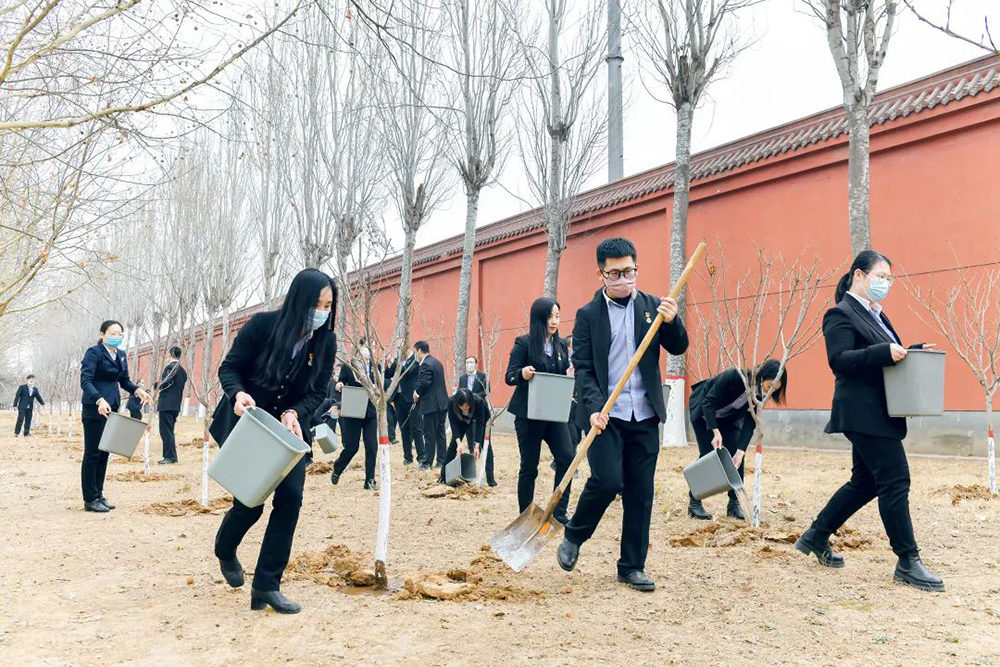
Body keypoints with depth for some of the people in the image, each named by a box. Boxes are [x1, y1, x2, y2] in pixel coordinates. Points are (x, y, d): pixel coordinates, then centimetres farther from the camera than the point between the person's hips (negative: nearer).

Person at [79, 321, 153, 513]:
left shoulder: (121, 356, 13)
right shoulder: (94, 352, -11)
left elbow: (124, 380, 20)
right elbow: (85, 380, -19)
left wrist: (137, 390, -1)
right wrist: (99, 400, -34)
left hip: (111, 408, 7)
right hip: (94, 409, -7)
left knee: (104, 453, 11)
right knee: (92, 454, -1)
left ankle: (98, 495, 19)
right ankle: (90, 499, 5)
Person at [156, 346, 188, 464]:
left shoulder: (170, 366, -11)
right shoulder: (182, 370, 14)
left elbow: (166, 383, -20)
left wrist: (156, 385, 1)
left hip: (166, 404, -8)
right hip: (176, 405, 8)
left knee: (165, 431, -6)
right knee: (169, 431, 15)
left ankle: (170, 456, -8)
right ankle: (171, 456, 16)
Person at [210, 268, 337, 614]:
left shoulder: (326, 342, -8)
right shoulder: (262, 325, -18)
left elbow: (318, 391, -3)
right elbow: (228, 367, -10)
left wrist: (295, 413, -23)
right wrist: (237, 394, -30)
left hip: (288, 429, 3)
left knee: (290, 497, -11)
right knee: (249, 502, -4)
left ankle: (266, 586, 0)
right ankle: (225, 551, 33)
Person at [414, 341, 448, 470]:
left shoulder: (426, 364, -15)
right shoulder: (436, 362, 16)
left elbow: (424, 382, -24)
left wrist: (417, 393, -6)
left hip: (431, 404, -9)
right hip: (442, 402, 9)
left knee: (429, 435, -3)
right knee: (440, 433, 12)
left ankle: (427, 463, 1)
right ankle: (441, 461, 15)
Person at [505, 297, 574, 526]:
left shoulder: (561, 345, 9)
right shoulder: (524, 344, -6)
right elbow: (509, 376, -7)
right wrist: (522, 374, -29)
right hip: (528, 413, -4)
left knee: (566, 458, -8)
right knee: (529, 466, 2)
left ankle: (559, 513, 4)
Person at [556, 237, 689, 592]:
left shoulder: (652, 306, 9)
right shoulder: (588, 315, 1)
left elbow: (678, 348, 7)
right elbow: (583, 368, -4)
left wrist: (671, 321, -14)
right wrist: (593, 408, -19)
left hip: (644, 415, 3)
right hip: (605, 414, -3)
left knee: (641, 492, 5)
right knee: (607, 480, -16)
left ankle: (632, 566, 17)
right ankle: (573, 537, 11)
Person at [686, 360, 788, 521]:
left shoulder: (761, 393, -20)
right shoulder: (734, 376, -36)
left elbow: (750, 423, -18)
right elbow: (708, 403, -30)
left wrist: (741, 451, -28)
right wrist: (716, 432, -38)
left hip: (728, 416, 5)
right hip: (703, 411, -5)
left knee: (736, 457, -7)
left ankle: (734, 503, 2)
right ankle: (694, 503, -1)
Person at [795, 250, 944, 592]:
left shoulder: (875, 315, 20)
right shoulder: (841, 314, -10)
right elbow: (839, 360, -21)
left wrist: (914, 351, 6)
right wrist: (885, 352, -29)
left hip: (878, 414, 10)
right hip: (864, 414, -10)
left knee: (865, 482, 16)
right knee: (895, 481, -8)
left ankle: (816, 536, 27)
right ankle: (908, 562, 0)